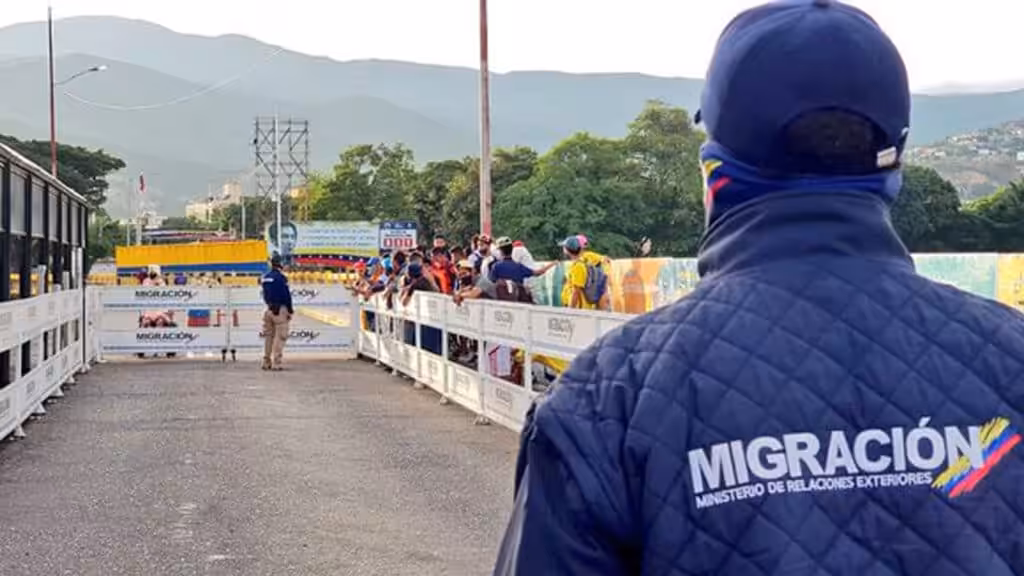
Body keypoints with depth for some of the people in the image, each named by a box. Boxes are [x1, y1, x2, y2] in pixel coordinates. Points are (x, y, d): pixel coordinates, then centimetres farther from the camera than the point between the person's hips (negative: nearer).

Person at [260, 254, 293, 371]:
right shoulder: (281, 277, -13)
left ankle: (266, 362, 15)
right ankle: (276, 363, -8)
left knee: (268, 336, 13)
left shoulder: (265, 277, 9)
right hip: (280, 309, -7)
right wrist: (290, 310, -3)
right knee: (280, 336, -5)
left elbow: (265, 294, 12)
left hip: (269, 309, 7)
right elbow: (286, 295, -11)